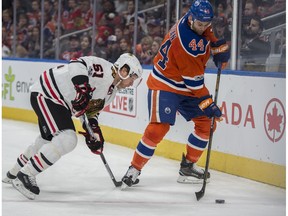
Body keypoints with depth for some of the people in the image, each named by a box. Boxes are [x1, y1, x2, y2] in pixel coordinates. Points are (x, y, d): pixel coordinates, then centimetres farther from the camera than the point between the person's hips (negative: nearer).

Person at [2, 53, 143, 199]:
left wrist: (94, 130, 5)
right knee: (67, 140, -21)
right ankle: (25, 176, -14)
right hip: (45, 94, -11)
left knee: (47, 140, 27)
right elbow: (76, 64, -32)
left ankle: (14, 174, 48)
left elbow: (92, 109, 18)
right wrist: (82, 87, -41)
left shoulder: (111, 92, 11)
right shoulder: (103, 68, -19)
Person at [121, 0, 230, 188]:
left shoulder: (199, 22, -6)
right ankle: (134, 169, -7)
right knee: (158, 128, -19)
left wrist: (220, 46, 3)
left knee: (206, 122, 5)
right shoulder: (186, 42, -31)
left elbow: (209, 35, 21)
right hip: (165, 85, -9)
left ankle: (188, 165, 16)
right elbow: (194, 79, -27)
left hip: (187, 87, 9)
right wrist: (207, 104, -25)